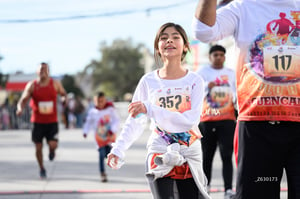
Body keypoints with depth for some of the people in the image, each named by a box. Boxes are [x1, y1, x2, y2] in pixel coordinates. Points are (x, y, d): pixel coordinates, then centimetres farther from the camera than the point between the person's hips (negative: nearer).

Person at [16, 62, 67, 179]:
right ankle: (42, 169, 27)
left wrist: (64, 98, -10)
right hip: (38, 122, 0)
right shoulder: (32, 85, -5)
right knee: (38, 147, 4)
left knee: (53, 145, -15)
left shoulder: (55, 84, -2)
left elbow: (63, 94, 14)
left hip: (52, 121, 0)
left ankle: (51, 150, 24)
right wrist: (20, 108, -25)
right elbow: (23, 99, -4)